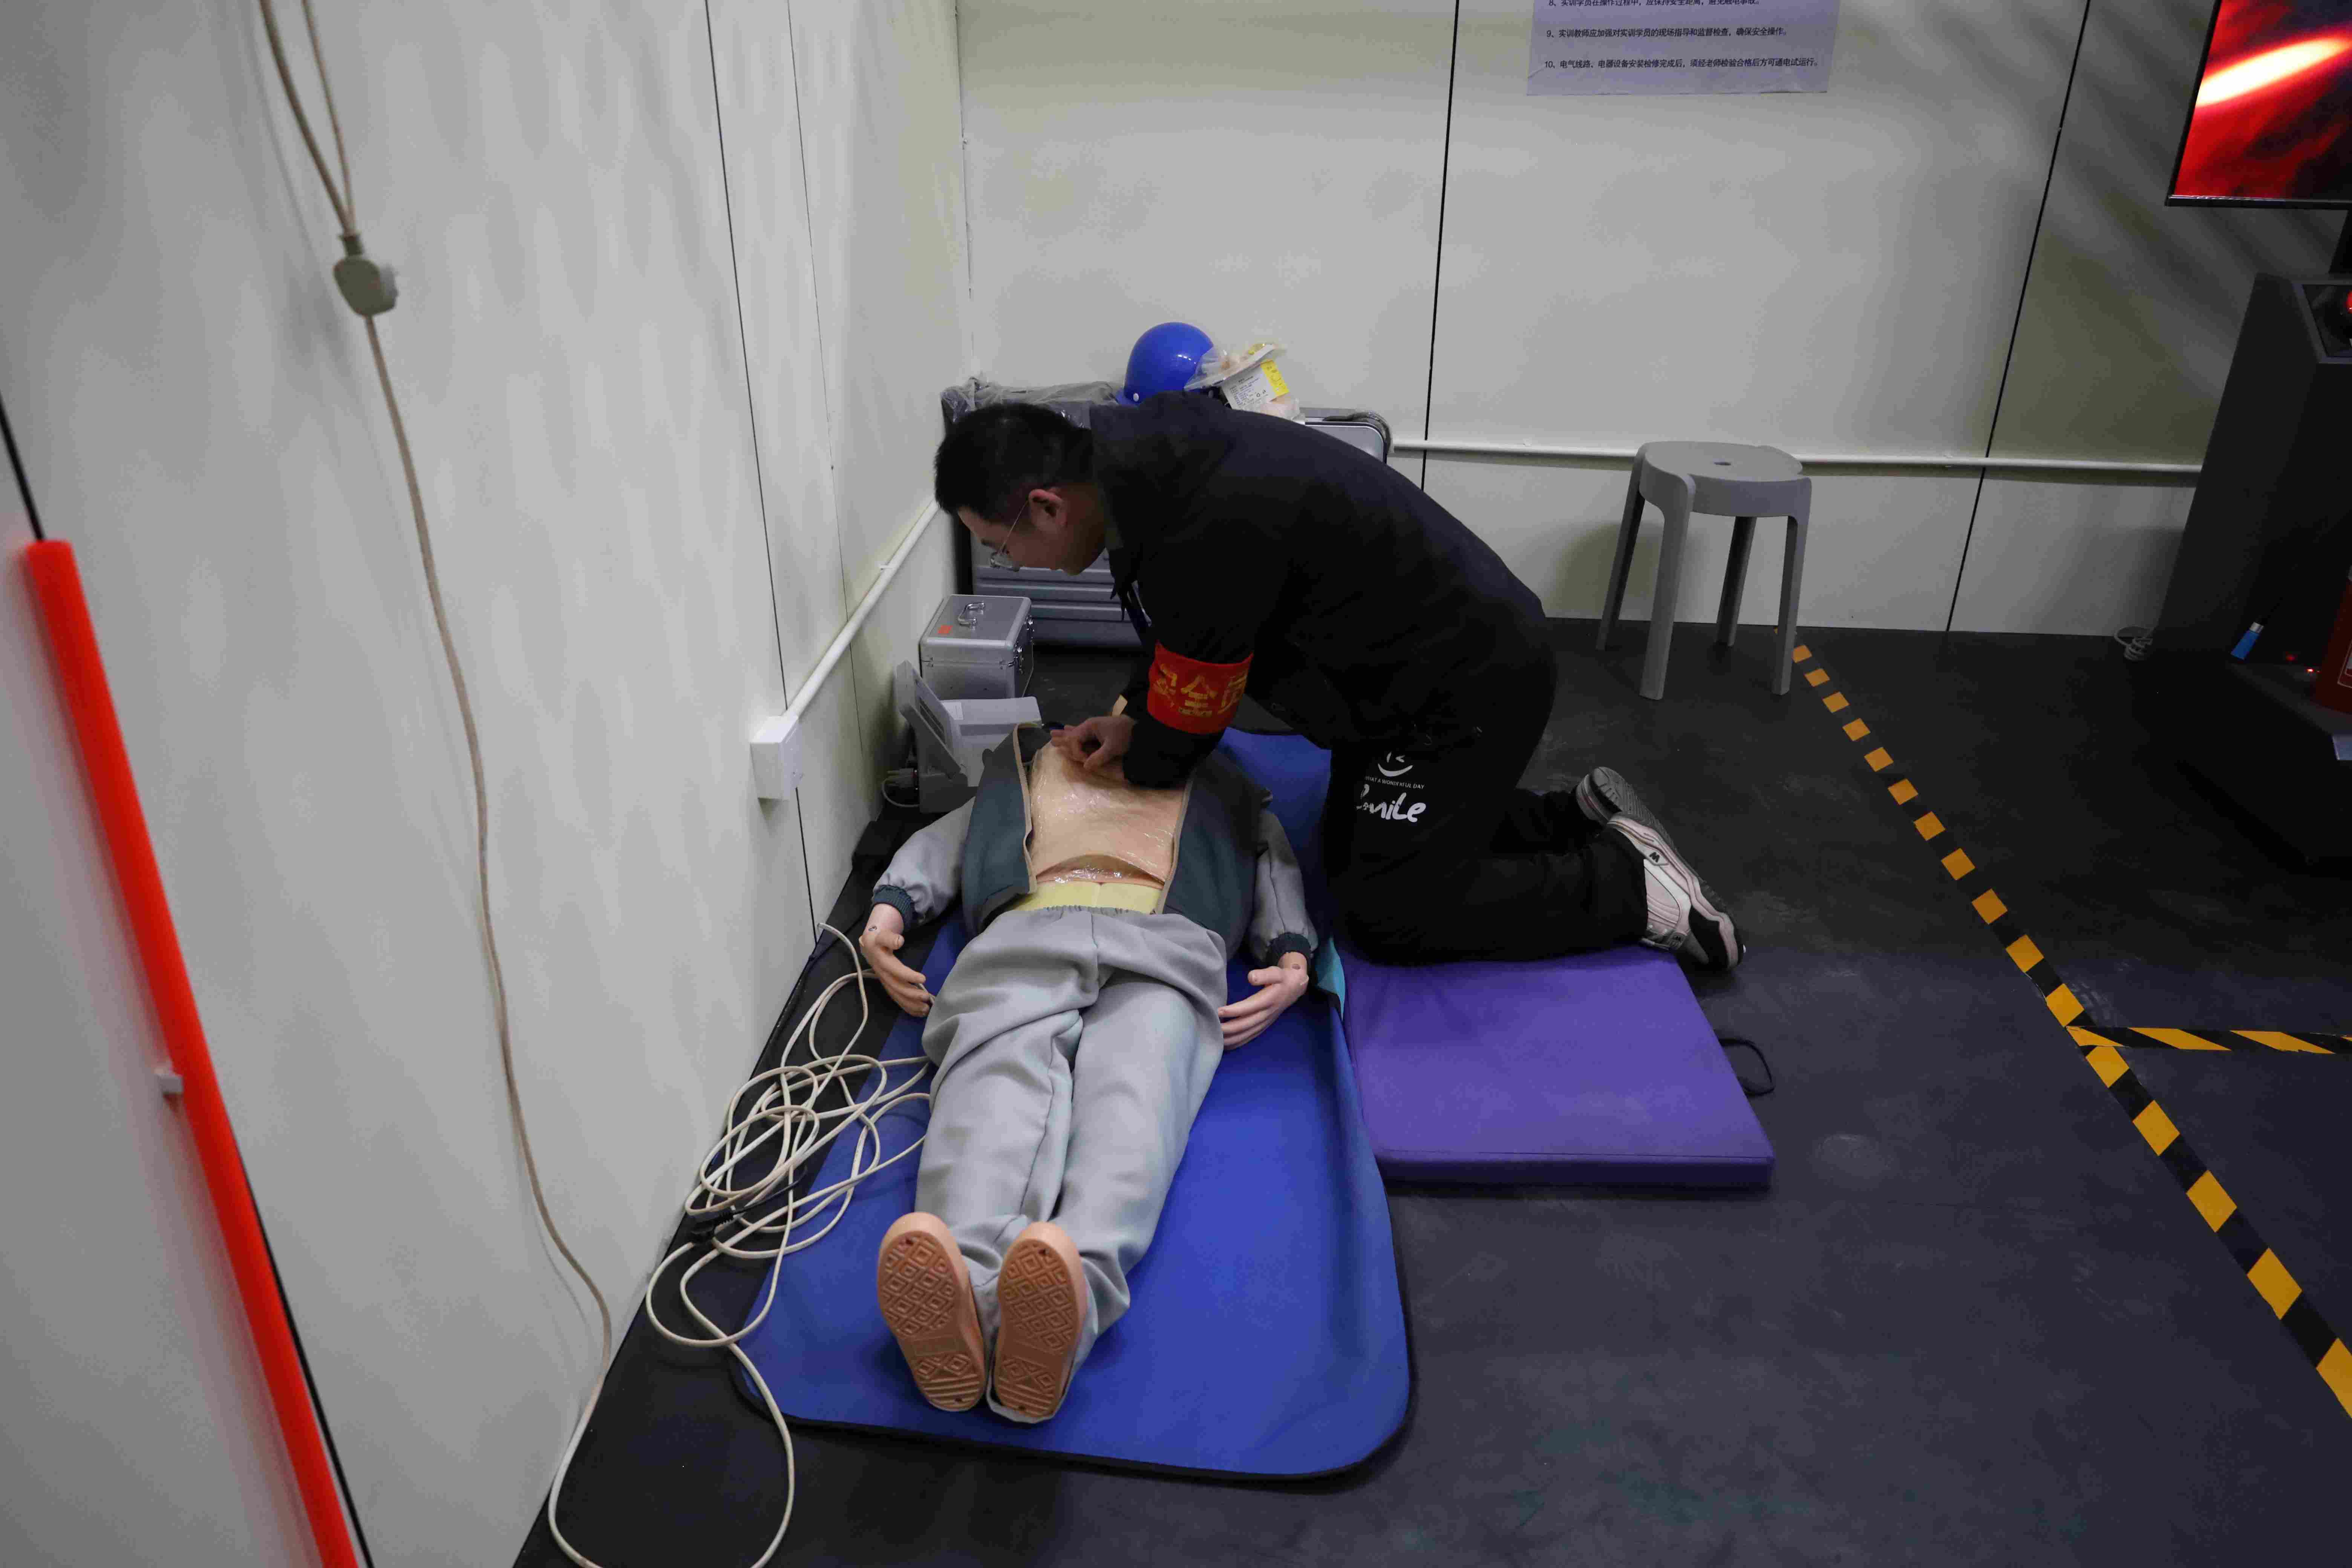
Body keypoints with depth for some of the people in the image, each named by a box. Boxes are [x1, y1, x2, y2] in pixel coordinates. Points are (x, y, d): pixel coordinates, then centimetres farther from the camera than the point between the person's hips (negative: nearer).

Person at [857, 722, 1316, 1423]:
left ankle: (1072, 1305, -62)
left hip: (1164, 946, 0)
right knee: (997, 1085, -33)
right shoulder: (1035, 760, 42)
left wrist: (1292, 963, 1)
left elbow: (1276, 868, 24)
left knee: (1132, 1100, -34)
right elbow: (942, 841, 32)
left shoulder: (1221, 788, 39)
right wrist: (886, 915, 10)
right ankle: (967, 1298, -61)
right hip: (1026, 936, 1)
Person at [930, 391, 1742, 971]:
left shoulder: (1210, 532, -34)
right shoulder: (1138, 449, -4)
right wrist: (1132, 717, 4)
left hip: (1474, 685, -10)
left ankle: (1632, 885, 7)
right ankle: (1586, 819, 23)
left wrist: (1134, 761, 3)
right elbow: (1177, 631, 15)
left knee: (1388, 918, -4)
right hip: (1415, 661, 10)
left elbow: (1190, 717, -17)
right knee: (1353, 860, 17)